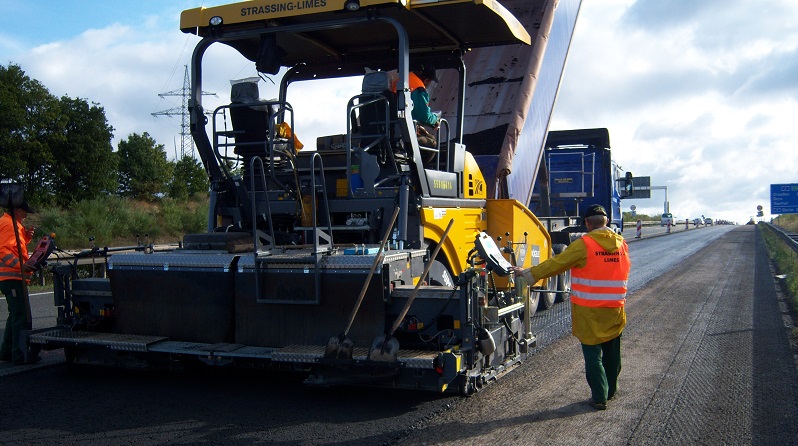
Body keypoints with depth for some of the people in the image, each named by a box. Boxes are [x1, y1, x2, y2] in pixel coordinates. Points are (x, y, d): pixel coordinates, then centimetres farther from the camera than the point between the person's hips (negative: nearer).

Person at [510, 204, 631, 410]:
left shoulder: (583, 244, -15)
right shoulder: (621, 243, 3)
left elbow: (556, 263, -13)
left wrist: (528, 272, -5)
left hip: (589, 311, -6)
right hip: (615, 309, 6)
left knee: (593, 353, 3)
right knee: (612, 352, 18)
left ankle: (599, 397, 4)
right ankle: (610, 390, 34)